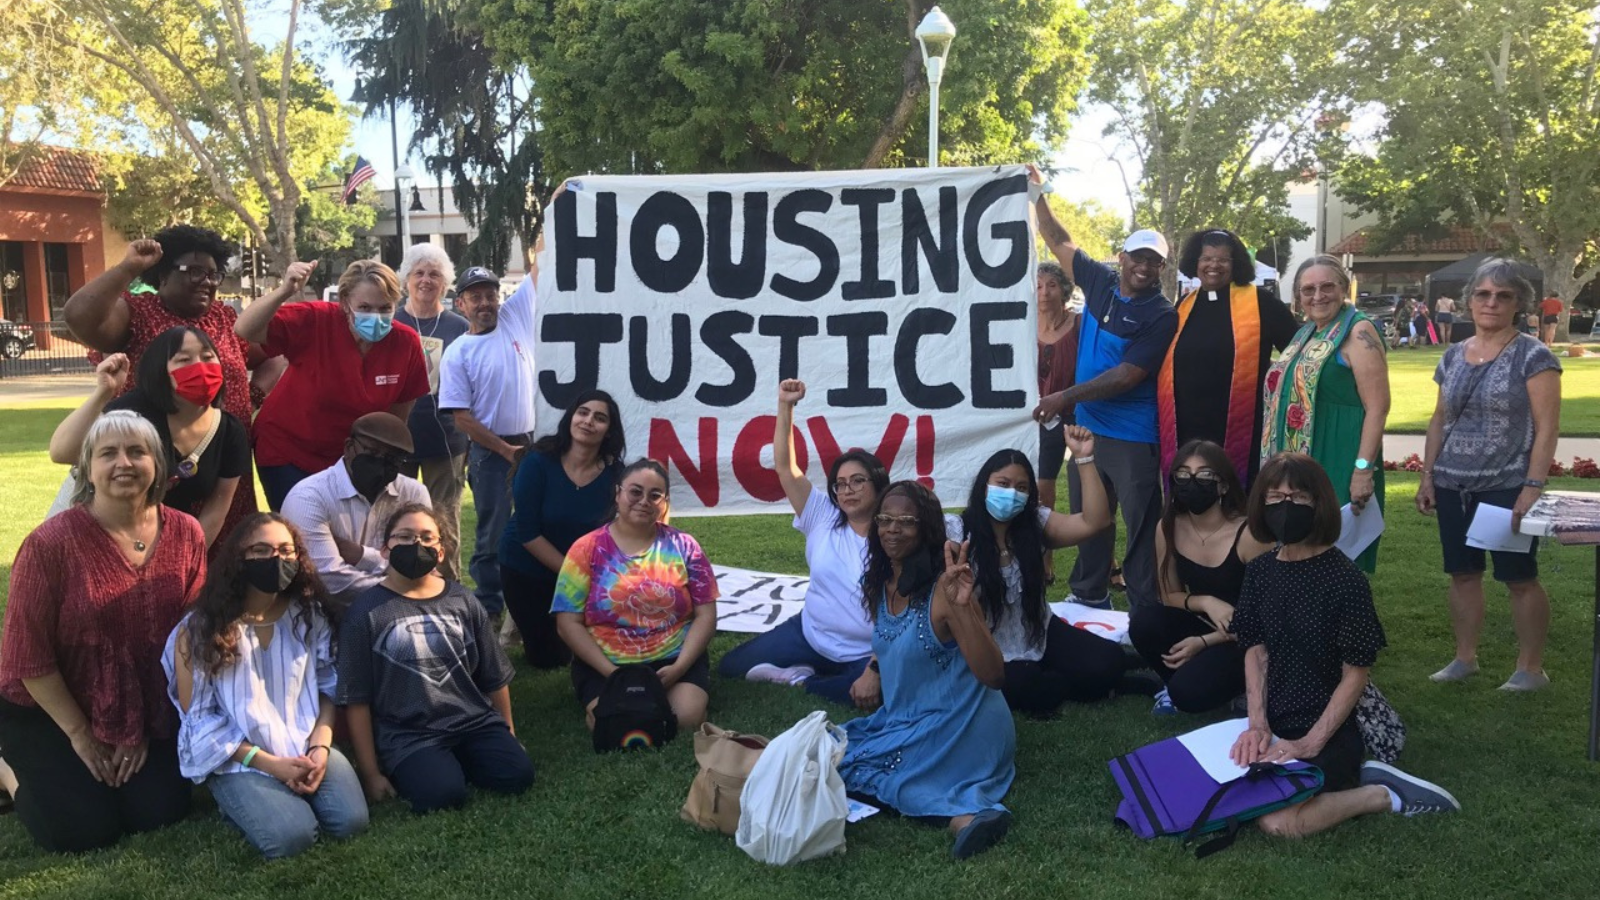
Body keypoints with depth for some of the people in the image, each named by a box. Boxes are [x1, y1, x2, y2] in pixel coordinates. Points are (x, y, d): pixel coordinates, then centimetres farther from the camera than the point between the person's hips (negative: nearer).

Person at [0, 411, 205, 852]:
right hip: (45, 710, -3)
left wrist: (143, 728, -4)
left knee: (161, 811, -6)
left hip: (145, 713, 4)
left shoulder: (186, 534, -8)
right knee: (84, 830, -10)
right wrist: (80, 734, -10)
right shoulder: (51, 543, -20)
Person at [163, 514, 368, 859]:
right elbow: (199, 718, -7)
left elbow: (328, 689, 6)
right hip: (238, 760, -3)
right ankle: (243, 800, 6)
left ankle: (291, 794, 10)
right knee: (290, 836, -26)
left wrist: (320, 746, -13)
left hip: (308, 748, 3)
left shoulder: (309, 615, 4)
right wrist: (269, 763, -15)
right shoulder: (200, 629, -7)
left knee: (351, 820, -20)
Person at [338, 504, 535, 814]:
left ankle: (462, 761, 8)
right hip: (407, 736, -3)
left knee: (517, 775, -20)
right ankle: (408, 770, 4)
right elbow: (356, 700, -2)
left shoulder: (462, 601, 8)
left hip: (475, 721, 4)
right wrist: (371, 774, -3)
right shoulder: (367, 612, -2)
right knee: (442, 794, -29)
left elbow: (495, 677, 16)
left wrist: (506, 734, 18)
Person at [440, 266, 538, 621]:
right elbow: (462, 418, -8)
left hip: (533, 442, 4)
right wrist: (506, 450, -11)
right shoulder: (457, 353, -6)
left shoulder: (514, 317, 3)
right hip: (490, 451, -3)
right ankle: (489, 609, 18)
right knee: (493, 534, 5)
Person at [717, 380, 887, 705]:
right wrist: (785, 406, -15)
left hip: (865, 653, -3)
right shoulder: (823, 517, 1)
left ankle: (800, 680, -14)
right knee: (731, 665, -2)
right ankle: (808, 673, 8)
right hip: (809, 634, 4)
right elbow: (784, 467, -6)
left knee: (882, 692, -37)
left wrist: (875, 671, -24)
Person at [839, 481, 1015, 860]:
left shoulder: (942, 589, -22)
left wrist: (963, 607, -39)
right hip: (905, 720, 9)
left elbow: (994, 676, -29)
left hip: (957, 726, -9)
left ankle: (960, 814, -20)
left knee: (846, 763, -16)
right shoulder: (882, 586, 2)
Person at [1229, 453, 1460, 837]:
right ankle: (1345, 779, 7)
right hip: (1275, 723, 7)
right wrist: (1258, 724, -8)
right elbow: (1256, 649, 5)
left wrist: (1311, 743, -16)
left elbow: (1355, 673, -12)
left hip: (1328, 729, -7)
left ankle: (1385, 795, 0)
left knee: (1279, 821, -26)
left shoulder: (1345, 580, -14)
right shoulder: (1259, 570, 3)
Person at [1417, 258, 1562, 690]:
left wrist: (1533, 485, -17)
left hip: (1508, 487, -5)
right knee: (1463, 573, 11)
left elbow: (1547, 427, -11)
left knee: (1520, 578, 2)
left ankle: (1531, 668, 14)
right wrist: (1427, 475, 10)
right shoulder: (1453, 356, 10)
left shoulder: (1533, 355, -6)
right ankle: (1464, 657, 23)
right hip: (1454, 486, 5)